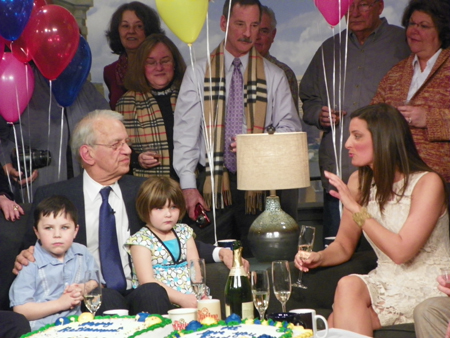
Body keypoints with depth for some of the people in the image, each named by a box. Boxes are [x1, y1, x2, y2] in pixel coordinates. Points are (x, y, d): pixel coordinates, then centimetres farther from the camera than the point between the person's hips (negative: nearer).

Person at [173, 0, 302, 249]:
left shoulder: (274, 76, 10)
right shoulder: (198, 73, 6)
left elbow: (290, 127, 7)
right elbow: (185, 132, 2)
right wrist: (188, 185, -7)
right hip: (212, 183, -1)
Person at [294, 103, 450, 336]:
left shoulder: (427, 183, -12)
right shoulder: (360, 181, 6)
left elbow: (400, 251, -21)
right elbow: (344, 245, 13)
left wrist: (356, 209, -18)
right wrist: (319, 257, -9)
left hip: (428, 285, -5)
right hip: (386, 280, 5)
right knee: (348, 286, -28)